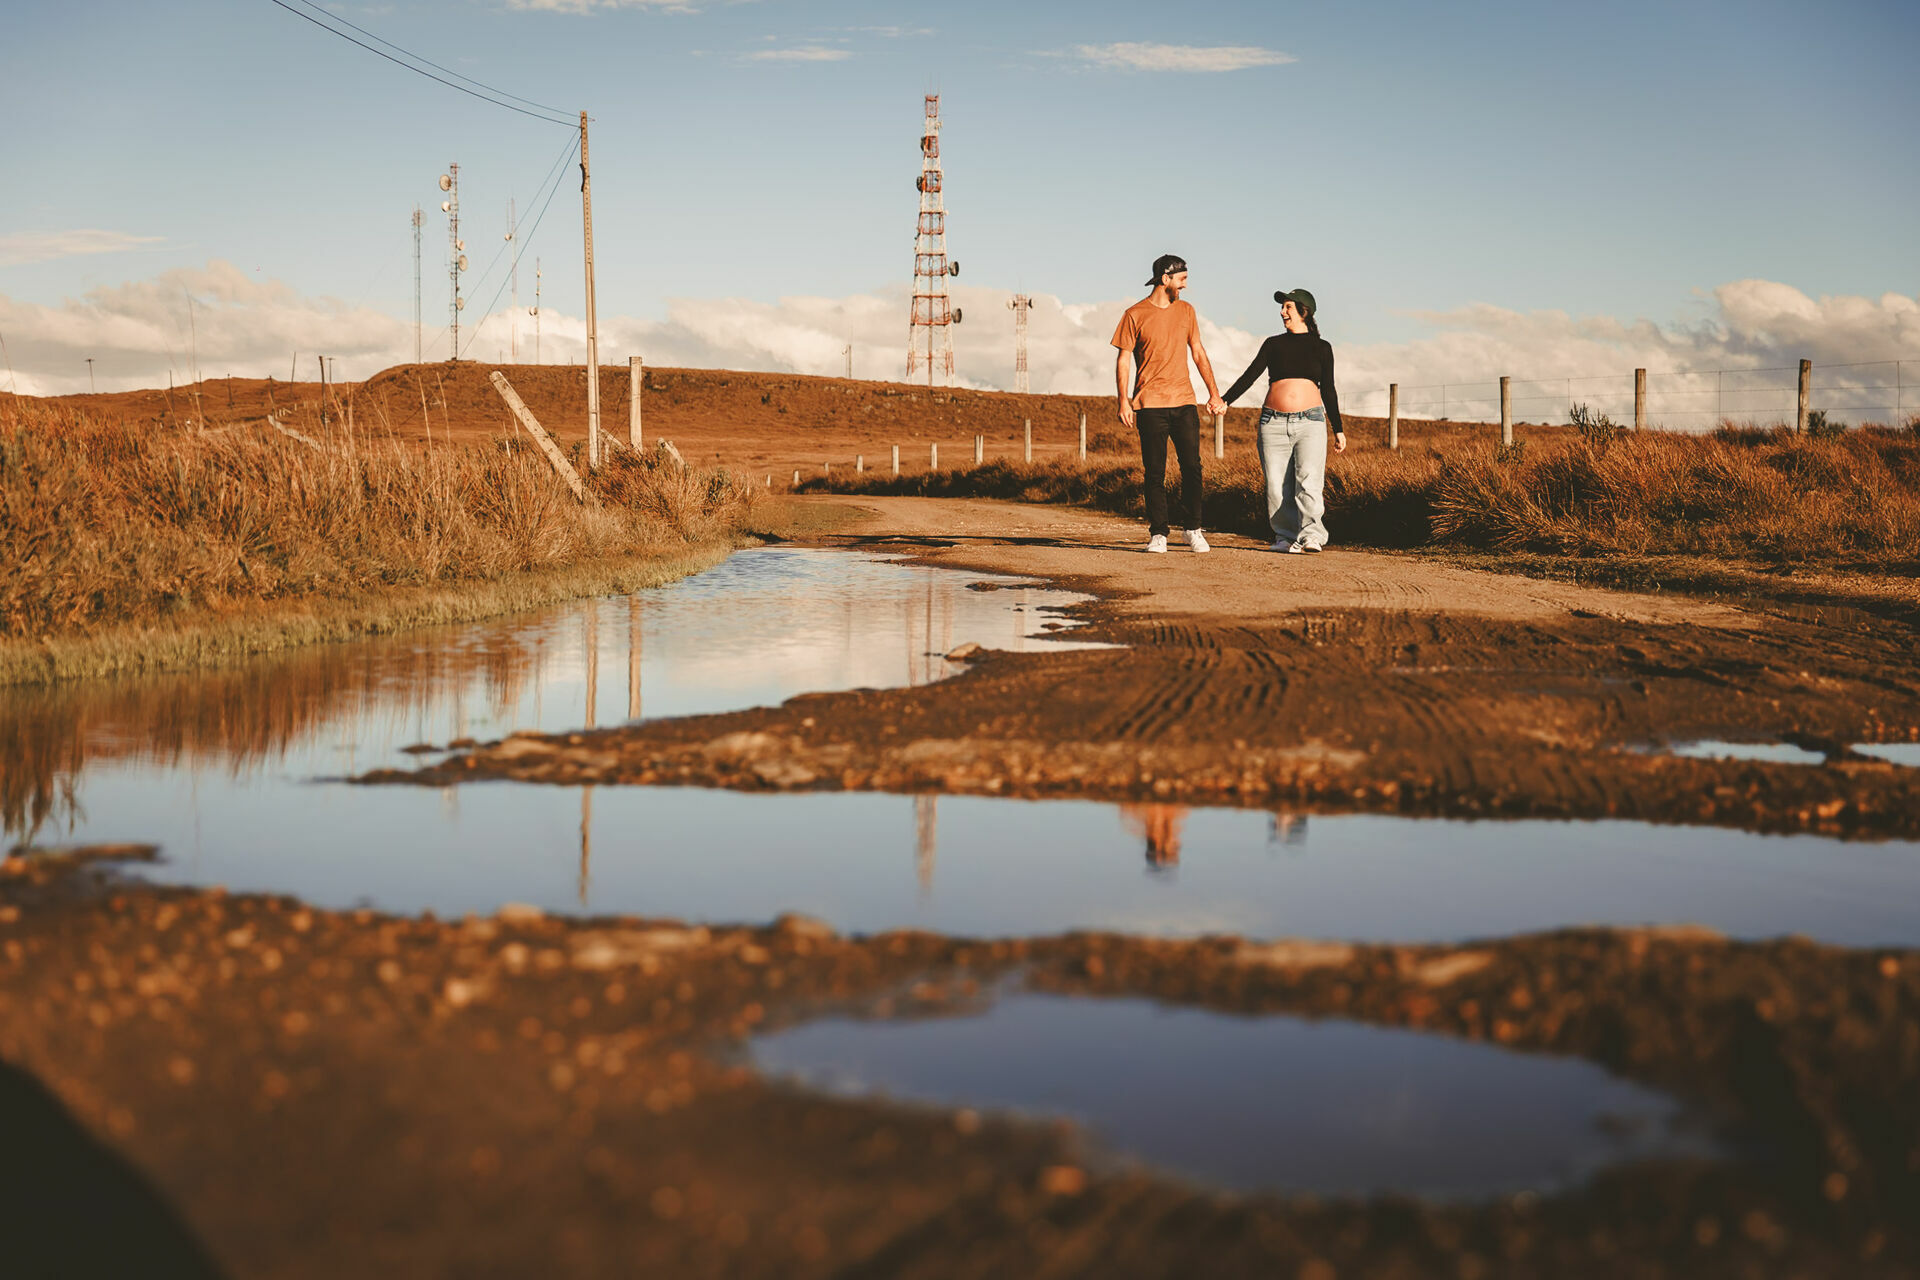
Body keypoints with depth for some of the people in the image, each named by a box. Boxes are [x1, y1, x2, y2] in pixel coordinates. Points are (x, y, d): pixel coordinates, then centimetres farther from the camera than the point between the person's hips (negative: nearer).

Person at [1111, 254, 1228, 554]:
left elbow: (1198, 353, 17)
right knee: (1155, 473, -2)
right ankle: (1158, 534, 3)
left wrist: (1214, 393, 11)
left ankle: (1194, 530, 6)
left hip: (1184, 402, 3)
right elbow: (1124, 360, 0)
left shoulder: (1186, 311, 12)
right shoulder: (1135, 315, 0)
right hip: (1150, 405, -3)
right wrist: (1124, 401, -8)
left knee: (1192, 467, -3)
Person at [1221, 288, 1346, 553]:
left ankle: (1311, 535, -22)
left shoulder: (1321, 348, 11)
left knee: (1309, 479, -17)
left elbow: (1328, 390, 13)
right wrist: (1223, 402, -4)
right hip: (1274, 422, 2)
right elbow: (1249, 376, 8)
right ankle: (1286, 536, 4)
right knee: (1277, 485, -4)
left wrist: (1338, 430, 11)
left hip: (1310, 421, -2)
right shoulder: (1273, 344, 13)